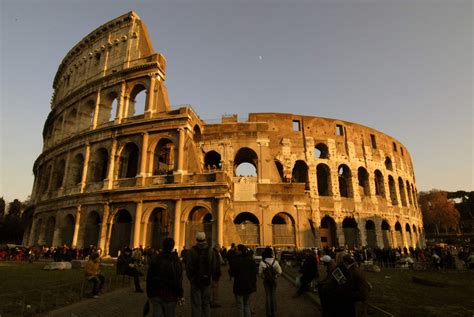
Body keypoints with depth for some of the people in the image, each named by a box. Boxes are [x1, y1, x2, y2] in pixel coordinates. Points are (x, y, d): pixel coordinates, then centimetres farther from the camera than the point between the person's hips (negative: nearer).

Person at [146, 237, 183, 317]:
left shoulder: (155, 259, 1)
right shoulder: (175, 260, -10)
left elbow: (149, 277, 6)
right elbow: (178, 279, -10)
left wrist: (149, 293, 14)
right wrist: (180, 295, -4)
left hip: (155, 294, 3)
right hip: (169, 295, -3)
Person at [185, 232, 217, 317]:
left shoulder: (191, 251, -12)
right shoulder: (210, 251, -3)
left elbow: (188, 267, -9)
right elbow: (214, 267, -2)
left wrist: (190, 278, 6)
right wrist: (210, 276, 11)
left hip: (195, 281, -2)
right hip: (207, 281, 3)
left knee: (196, 304, 7)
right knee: (206, 303, 17)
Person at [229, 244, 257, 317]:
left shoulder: (235, 261, -19)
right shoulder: (251, 260, -3)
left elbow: (231, 273, -14)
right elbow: (255, 272, 4)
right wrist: (253, 282, 15)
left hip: (239, 285, -5)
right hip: (249, 285, 5)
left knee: (240, 306, 10)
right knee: (247, 304, 21)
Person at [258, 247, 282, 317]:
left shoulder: (262, 262, -19)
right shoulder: (275, 262, -19)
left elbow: (260, 273, -10)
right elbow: (280, 272, -12)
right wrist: (275, 275, 7)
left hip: (266, 280, 0)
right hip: (273, 280, 0)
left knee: (267, 295, 14)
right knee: (273, 295, 15)